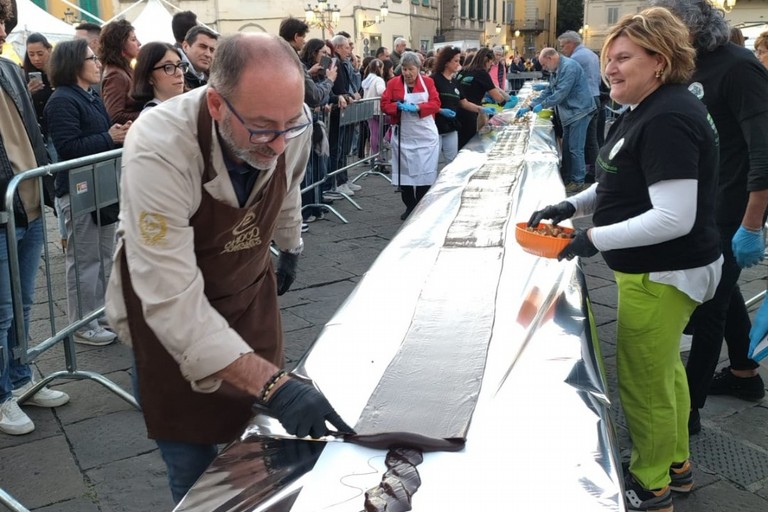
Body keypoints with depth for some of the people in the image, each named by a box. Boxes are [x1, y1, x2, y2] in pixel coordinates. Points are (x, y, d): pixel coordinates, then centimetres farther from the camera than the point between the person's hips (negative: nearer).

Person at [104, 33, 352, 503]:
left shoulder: (288, 121, -19)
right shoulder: (158, 152, -36)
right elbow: (173, 302, -36)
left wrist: (291, 247, 23)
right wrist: (273, 384, -42)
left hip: (250, 291, 4)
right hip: (167, 309, -4)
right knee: (195, 469, 5)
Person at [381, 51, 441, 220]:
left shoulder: (428, 82, 3)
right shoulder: (393, 83, 2)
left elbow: (436, 103, -5)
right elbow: (384, 105, -1)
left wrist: (417, 107, -20)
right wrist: (399, 107, -21)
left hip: (425, 136, 0)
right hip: (403, 136, 1)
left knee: (425, 171, -2)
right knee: (405, 170, 4)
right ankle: (410, 207, 16)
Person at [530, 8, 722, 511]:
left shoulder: (667, 120, -25)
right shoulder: (648, 110, 8)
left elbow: (674, 218, -29)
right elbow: (628, 185, 18)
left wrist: (595, 239, -26)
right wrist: (572, 206, 6)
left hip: (664, 275, -11)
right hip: (660, 270, 11)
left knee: (644, 382, 3)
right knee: (664, 367, 24)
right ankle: (676, 463, 43)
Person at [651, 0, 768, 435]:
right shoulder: (694, 68, 6)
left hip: (730, 210, -9)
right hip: (702, 204, 9)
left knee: (708, 304, -2)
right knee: (721, 289, 21)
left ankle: (689, 408, 9)